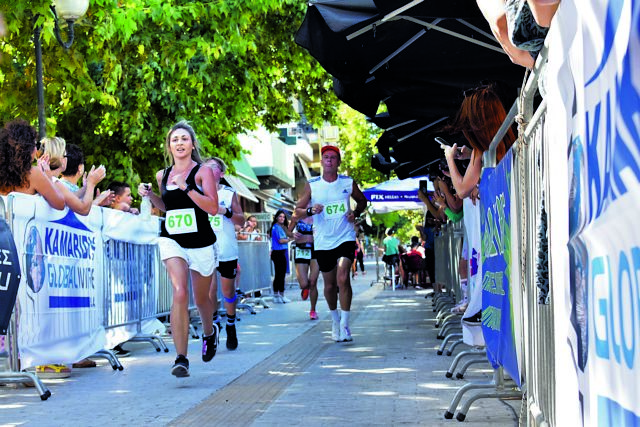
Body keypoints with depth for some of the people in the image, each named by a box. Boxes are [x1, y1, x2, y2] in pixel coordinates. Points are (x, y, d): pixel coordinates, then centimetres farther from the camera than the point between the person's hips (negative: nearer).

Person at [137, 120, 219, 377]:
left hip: (201, 243, -1)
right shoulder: (163, 176, 7)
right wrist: (149, 195, 6)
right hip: (172, 241, 1)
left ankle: (209, 333, 50)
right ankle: (181, 358, -20)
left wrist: (187, 188, -23)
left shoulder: (202, 172, -5)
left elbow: (213, 208, -16)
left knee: (201, 299, 15)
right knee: (179, 293, -20)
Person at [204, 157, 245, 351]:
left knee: (228, 291, 8)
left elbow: (241, 220, 4)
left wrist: (225, 211, -13)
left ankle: (231, 326, 29)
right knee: (209, 289, -11)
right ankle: (214, 322, 13)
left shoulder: (229, 193, 5)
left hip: (227, 250, 0)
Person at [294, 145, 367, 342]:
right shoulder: (312, 185, 0)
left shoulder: (348, 183, 2)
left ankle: (344, 325, -14)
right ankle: (335, 319, 34)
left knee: (343, 278, -20)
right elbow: (298, 210, 5)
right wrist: (310, 210, -16)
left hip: (345, 239, -1)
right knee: (330, 285, 10)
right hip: (323, 242, 1)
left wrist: (355, 213, -2)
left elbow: (362, 201, 19)